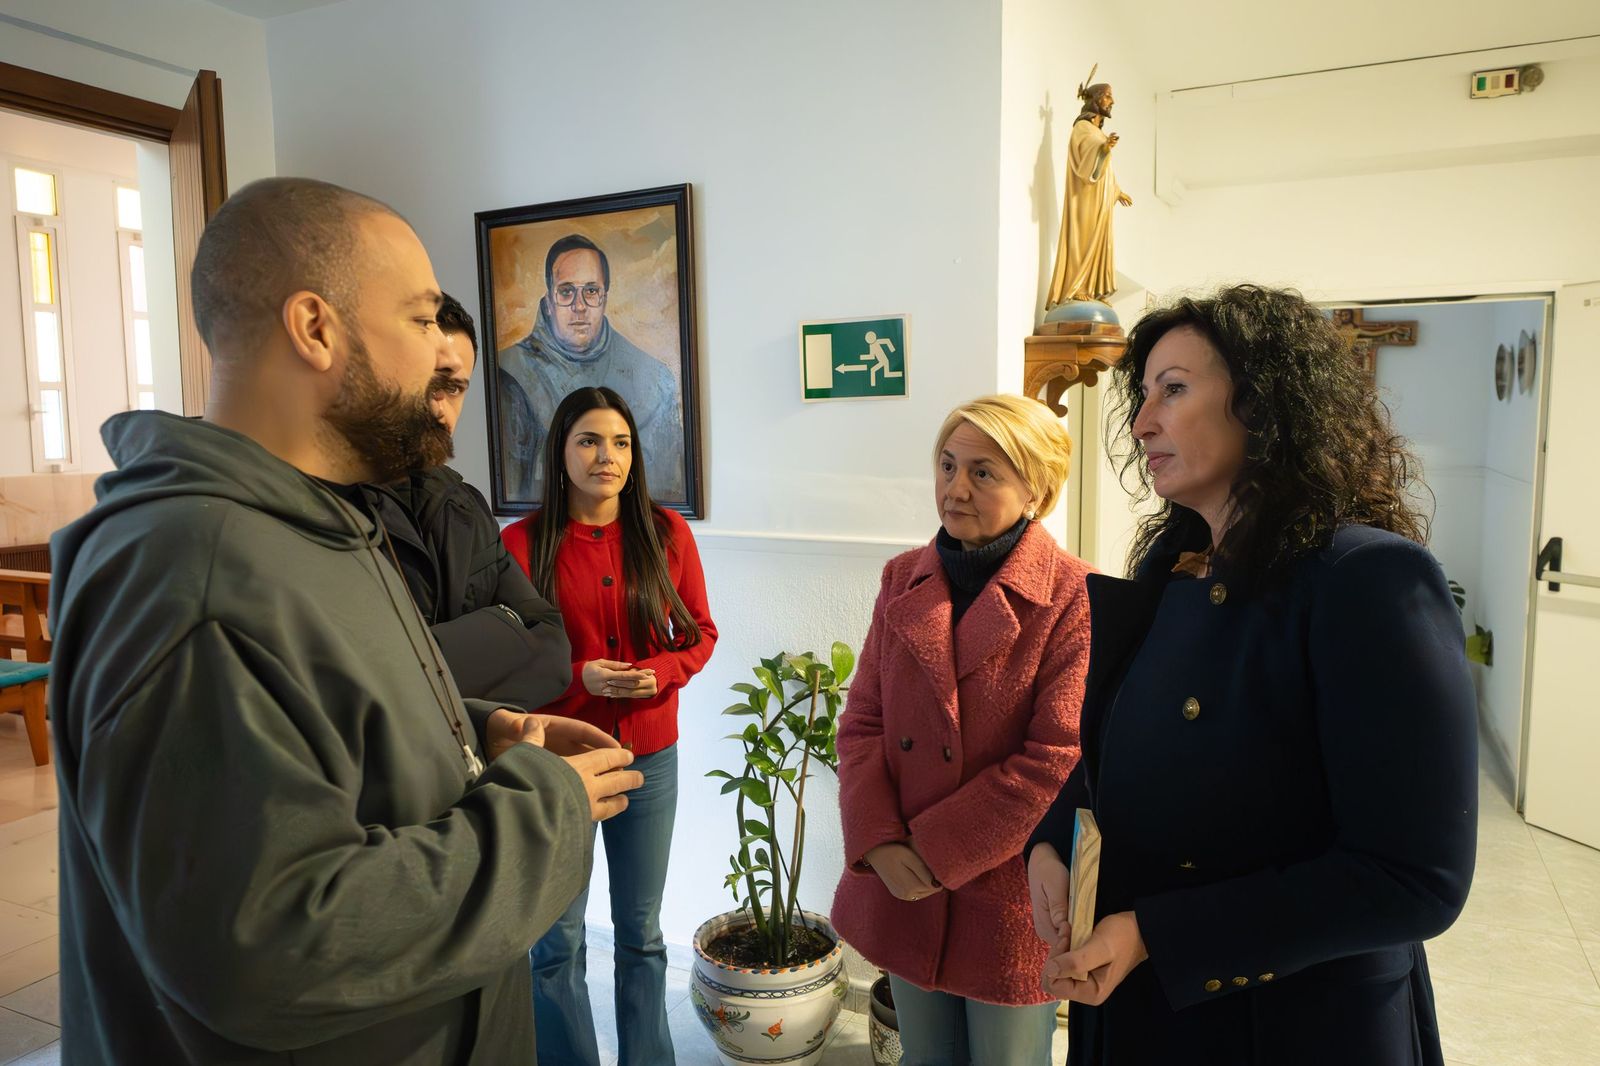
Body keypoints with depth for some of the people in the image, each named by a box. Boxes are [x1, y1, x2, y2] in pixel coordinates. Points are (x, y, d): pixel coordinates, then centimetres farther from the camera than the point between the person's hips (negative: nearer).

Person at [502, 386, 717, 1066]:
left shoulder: (665, 532, -2)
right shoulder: (523, 542, -7)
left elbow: (700, 632, 5)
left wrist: (659, 673, -14)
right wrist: (578, 678, -18)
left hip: (649, 754, 2)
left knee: (641, 933, 18)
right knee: (557, 941, 12)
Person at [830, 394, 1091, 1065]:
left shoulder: (1074, 599, -13)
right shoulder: (904, 581, 3)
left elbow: (1058, 760, -17)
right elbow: (862, 721, 2)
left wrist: (937, 851, -15)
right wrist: (880, 844, -11)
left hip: (1007, 897, -4)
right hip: (904, 886, 4)